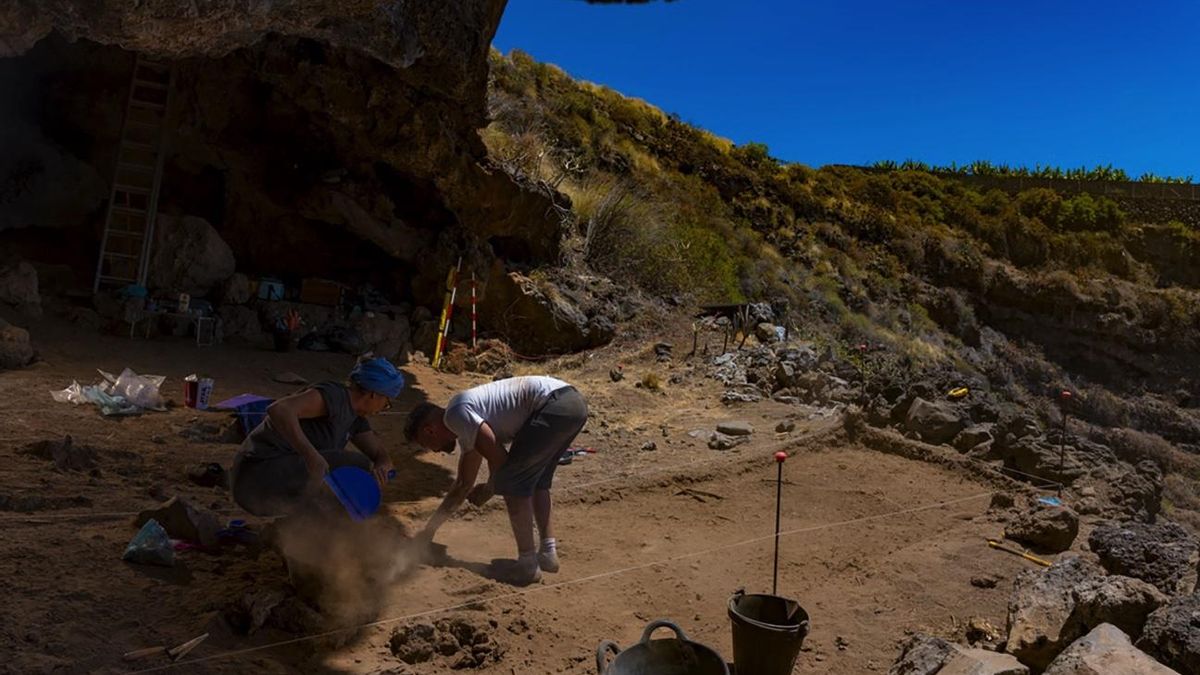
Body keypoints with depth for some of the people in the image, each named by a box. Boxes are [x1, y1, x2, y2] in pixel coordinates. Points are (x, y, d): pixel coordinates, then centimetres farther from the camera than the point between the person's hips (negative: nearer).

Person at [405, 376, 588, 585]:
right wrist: (430, 528, 41)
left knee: (510, 482, -2)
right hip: (573, 401, 10)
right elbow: (463, 484, 34)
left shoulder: (455, 415, -4)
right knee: (534, 480, 23)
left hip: (556, 405, -10)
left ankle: (528, 564, 5)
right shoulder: (467, 427, 25)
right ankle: (548, 552, 24)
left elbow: (498, 457, -9)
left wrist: (488, 489, 11)